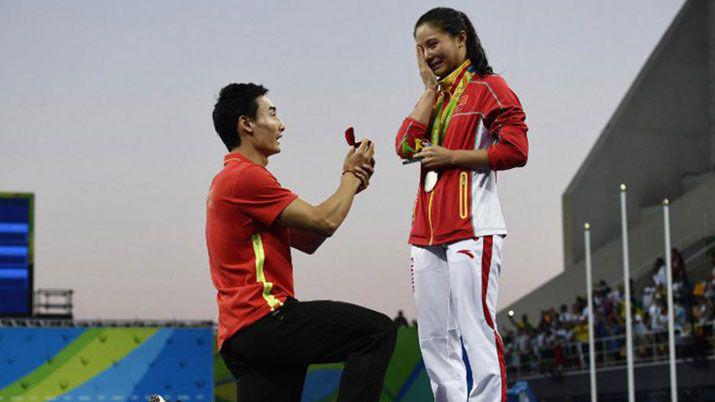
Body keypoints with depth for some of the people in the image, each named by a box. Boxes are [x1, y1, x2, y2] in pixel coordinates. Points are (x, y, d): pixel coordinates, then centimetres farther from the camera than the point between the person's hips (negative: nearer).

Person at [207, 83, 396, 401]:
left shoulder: (229, 178, 25)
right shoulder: (246, 175, -9)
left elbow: (307, 241, 20)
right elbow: (325, 222, -10)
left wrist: (349, 183, 11)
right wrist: (351, 176, 7)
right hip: (264, 319, -10)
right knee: (378, 330, -12)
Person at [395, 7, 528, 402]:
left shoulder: (488, 87, 0)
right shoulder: (436, 97, 22)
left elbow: (515, 150, -11)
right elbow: (406, 146, 7)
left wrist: (450, 156, -9)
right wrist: (430, 87, 9)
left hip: (472, 228, -8)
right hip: (428, 234, 8)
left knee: (477, 333, -12)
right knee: (434, 340, 7)